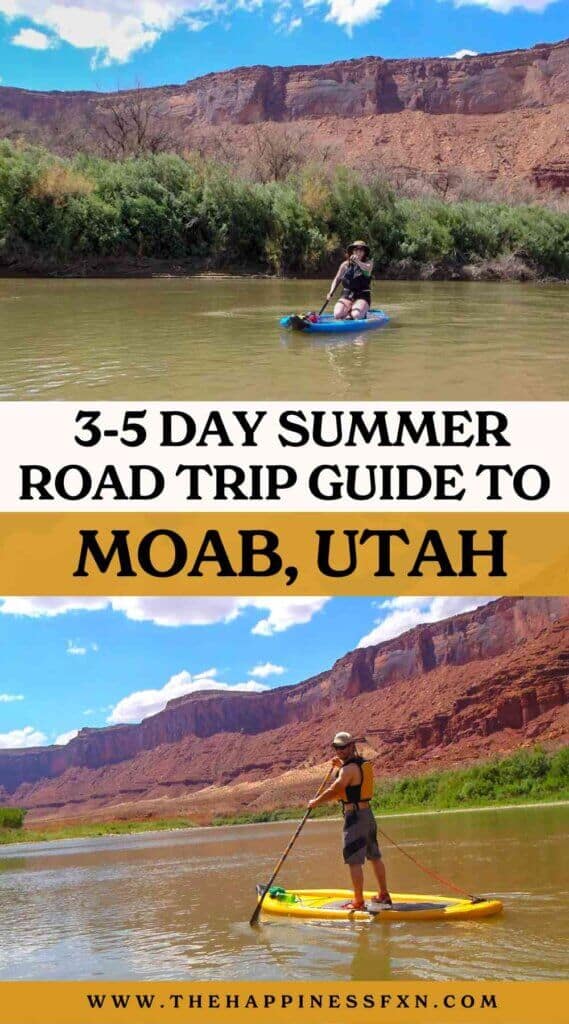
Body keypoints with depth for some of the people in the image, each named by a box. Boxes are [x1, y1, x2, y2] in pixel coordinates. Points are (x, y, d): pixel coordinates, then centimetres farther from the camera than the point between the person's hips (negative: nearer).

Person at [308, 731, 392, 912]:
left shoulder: (349, 769, -16)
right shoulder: (365, 764, 10)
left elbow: (334, 790, -20)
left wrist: (315, 802, -7)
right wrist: (342, 766, 24)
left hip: (354, 816, -9)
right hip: (367, 813, 9)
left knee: (354, 861, -5)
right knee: (375, 856, 17)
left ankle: (358, 902, -3)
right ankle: (383, 894, 26)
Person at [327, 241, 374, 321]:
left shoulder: (369, 262, 1)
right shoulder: (346, 264, 6)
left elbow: (367, 269, -24)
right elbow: (337, 279, 14)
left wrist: (357, 261, -43)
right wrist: (331, 292, -1)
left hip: (362, 296, -2)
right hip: (346, 296, 2)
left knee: (356, 315, -31)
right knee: (337, 314, -23)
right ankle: (349, 309, 6)